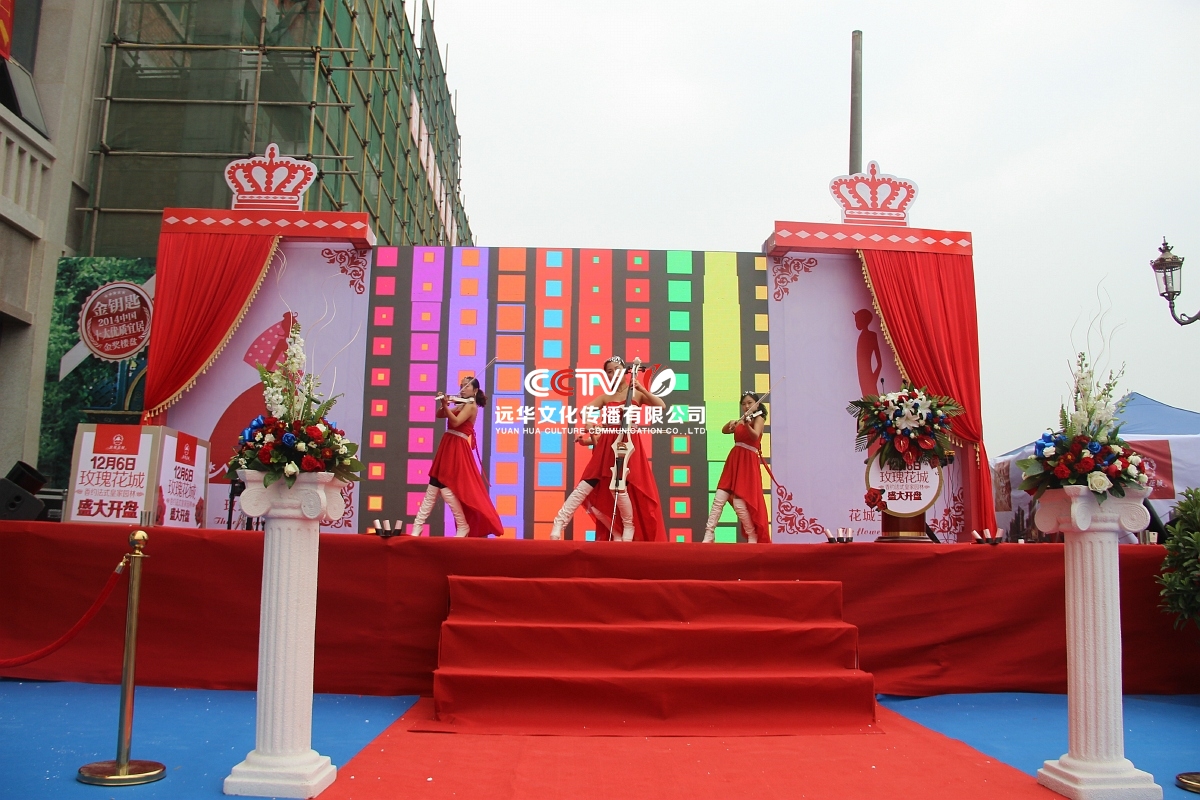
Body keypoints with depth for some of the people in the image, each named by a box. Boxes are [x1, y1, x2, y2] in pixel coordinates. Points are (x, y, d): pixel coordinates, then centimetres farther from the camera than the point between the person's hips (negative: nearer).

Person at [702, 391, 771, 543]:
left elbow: (755, 435, -23)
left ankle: (753, 537, 6)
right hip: (733, 461, 6)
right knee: (719, 500, -3)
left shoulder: (759, 418, -2)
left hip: (748, 463, -6)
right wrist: (731, 423, -16)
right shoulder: (741, 420, 18)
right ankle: (708, 536, -4)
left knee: (739, 503, -11)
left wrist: (746, 424, -42)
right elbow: (724, 430, 5)